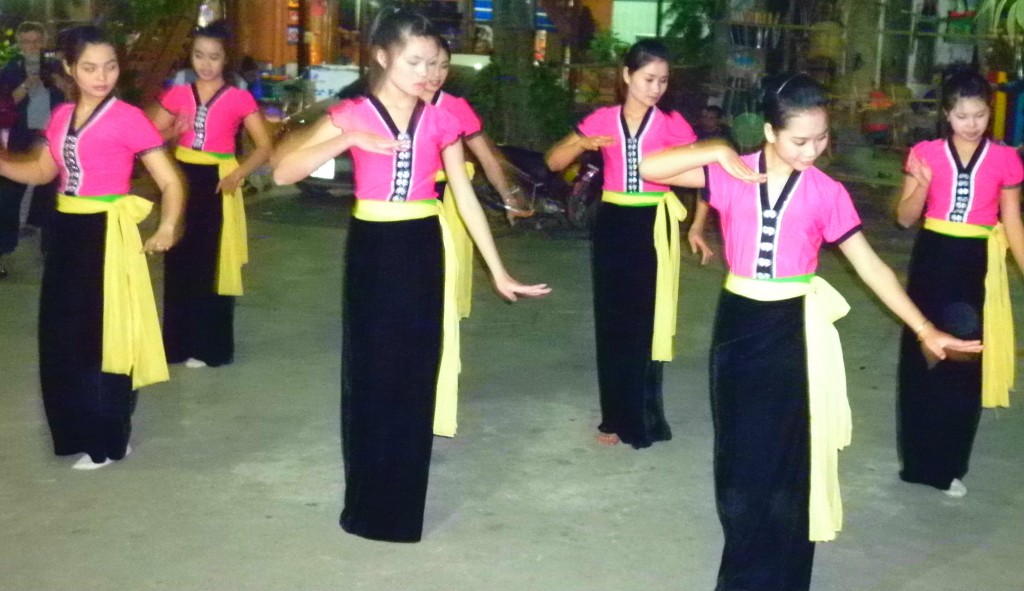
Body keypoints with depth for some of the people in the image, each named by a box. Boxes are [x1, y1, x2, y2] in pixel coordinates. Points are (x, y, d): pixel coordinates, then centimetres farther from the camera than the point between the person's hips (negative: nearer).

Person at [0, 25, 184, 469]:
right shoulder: (61, 116, 7)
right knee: (61, 338, 14)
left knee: (102, 338, 2)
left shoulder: (128, 118, -12)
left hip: (107, 236, -7)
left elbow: (170, 183, -12)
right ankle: (77, 432, 29)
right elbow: (42, 171, 20)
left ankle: (108, 442, 16)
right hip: (67, 233, 7)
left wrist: (167, 228, -27)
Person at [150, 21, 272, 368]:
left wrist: (238, 174, -17)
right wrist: (174, 131, -11)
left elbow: (265, 147, -3)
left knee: (211, 266, 2)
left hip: (217, 184, -3)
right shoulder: (177, 95, 7)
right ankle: (178, 343, 19)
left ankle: (209, 347, 12)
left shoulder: (239, 99, -3)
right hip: (182, 180, 3)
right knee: (179, 265, 8)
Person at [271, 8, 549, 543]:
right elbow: (284, 172, -12)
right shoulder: (353, 115, -4)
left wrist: (499, 272, 6)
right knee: (370, 375, 6)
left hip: (423, 250, 2)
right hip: (372, 250, -2)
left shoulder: (439, 121, 3)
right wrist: (350, 140, -23)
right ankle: (368, 505, 21)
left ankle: (403, 506, 22)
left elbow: (465, 197, 6)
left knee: (416, 375, 7)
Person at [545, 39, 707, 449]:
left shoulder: (672, 124, -2)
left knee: (645, 323, 0)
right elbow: (553, 162, 1)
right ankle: (615, 416, 18)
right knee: (612, 321, 7)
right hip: (612, 224, 2)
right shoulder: (602, 120, 3)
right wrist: (583, 143, -18)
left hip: (653, 226, -2)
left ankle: (641, 418, 12)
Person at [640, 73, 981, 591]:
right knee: (738, 457, 13)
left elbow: (870, 266, -4)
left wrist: (925, 330, -8)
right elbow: (650, 169, -8)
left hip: (794, 331, -2)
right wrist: (717, 151, -17)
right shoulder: (731, 176, -4)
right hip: (737, 324, 2)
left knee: (784, 460, 4)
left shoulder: (827, 193, -6)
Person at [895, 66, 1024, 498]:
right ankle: (919, 458, 22)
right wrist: (922, 185, -21)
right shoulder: (926, 154, -3)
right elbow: (905, 218, -2)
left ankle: (949, 465, 20)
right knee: (921, 357, 7)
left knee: (966, 363, 5)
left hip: (978, 265, 0)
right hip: (933, 259, 0)